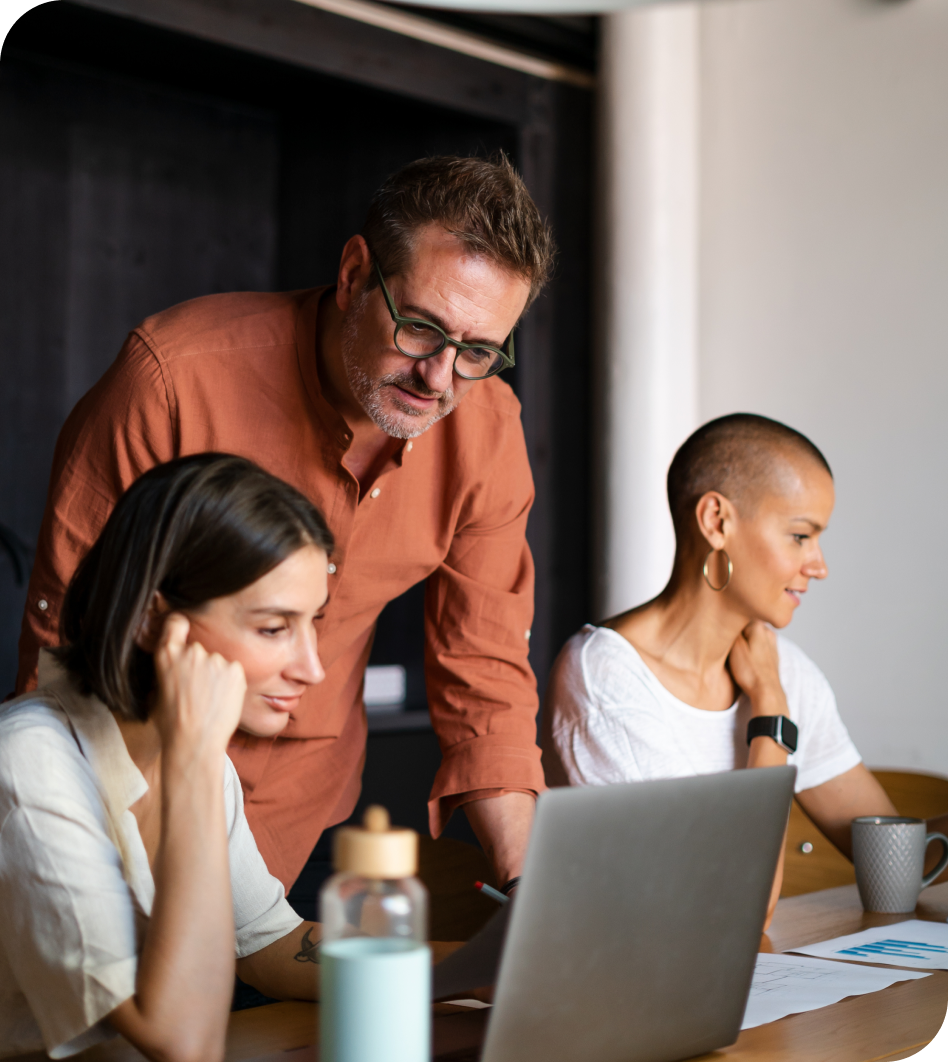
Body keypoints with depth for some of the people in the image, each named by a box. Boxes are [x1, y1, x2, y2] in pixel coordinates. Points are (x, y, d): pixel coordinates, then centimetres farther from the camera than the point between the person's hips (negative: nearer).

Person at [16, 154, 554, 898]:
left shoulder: (489, 430, -13)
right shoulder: (174, 376, -25)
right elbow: (66, 626, -15)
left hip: (310, 814, 3)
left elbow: (485, 675, -5)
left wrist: (527, 891, -14)